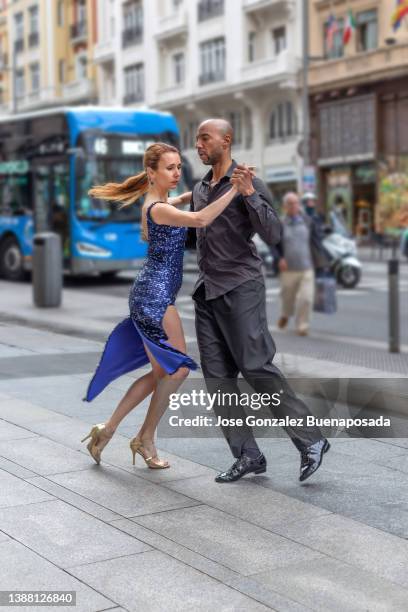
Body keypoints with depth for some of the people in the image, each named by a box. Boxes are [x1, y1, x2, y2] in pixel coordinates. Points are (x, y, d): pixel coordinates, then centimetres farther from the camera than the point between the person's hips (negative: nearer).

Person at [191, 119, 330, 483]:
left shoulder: (248, 183, -5)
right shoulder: (199, 189, 15)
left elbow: (273, 235, -16)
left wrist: (248, 193, -22)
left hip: (241, 289, -7)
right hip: (207, 290, 7)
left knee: (256, 367, -9)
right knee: (217, 375, 2)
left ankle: (310, 440, 4)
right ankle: (247, 455, 8)